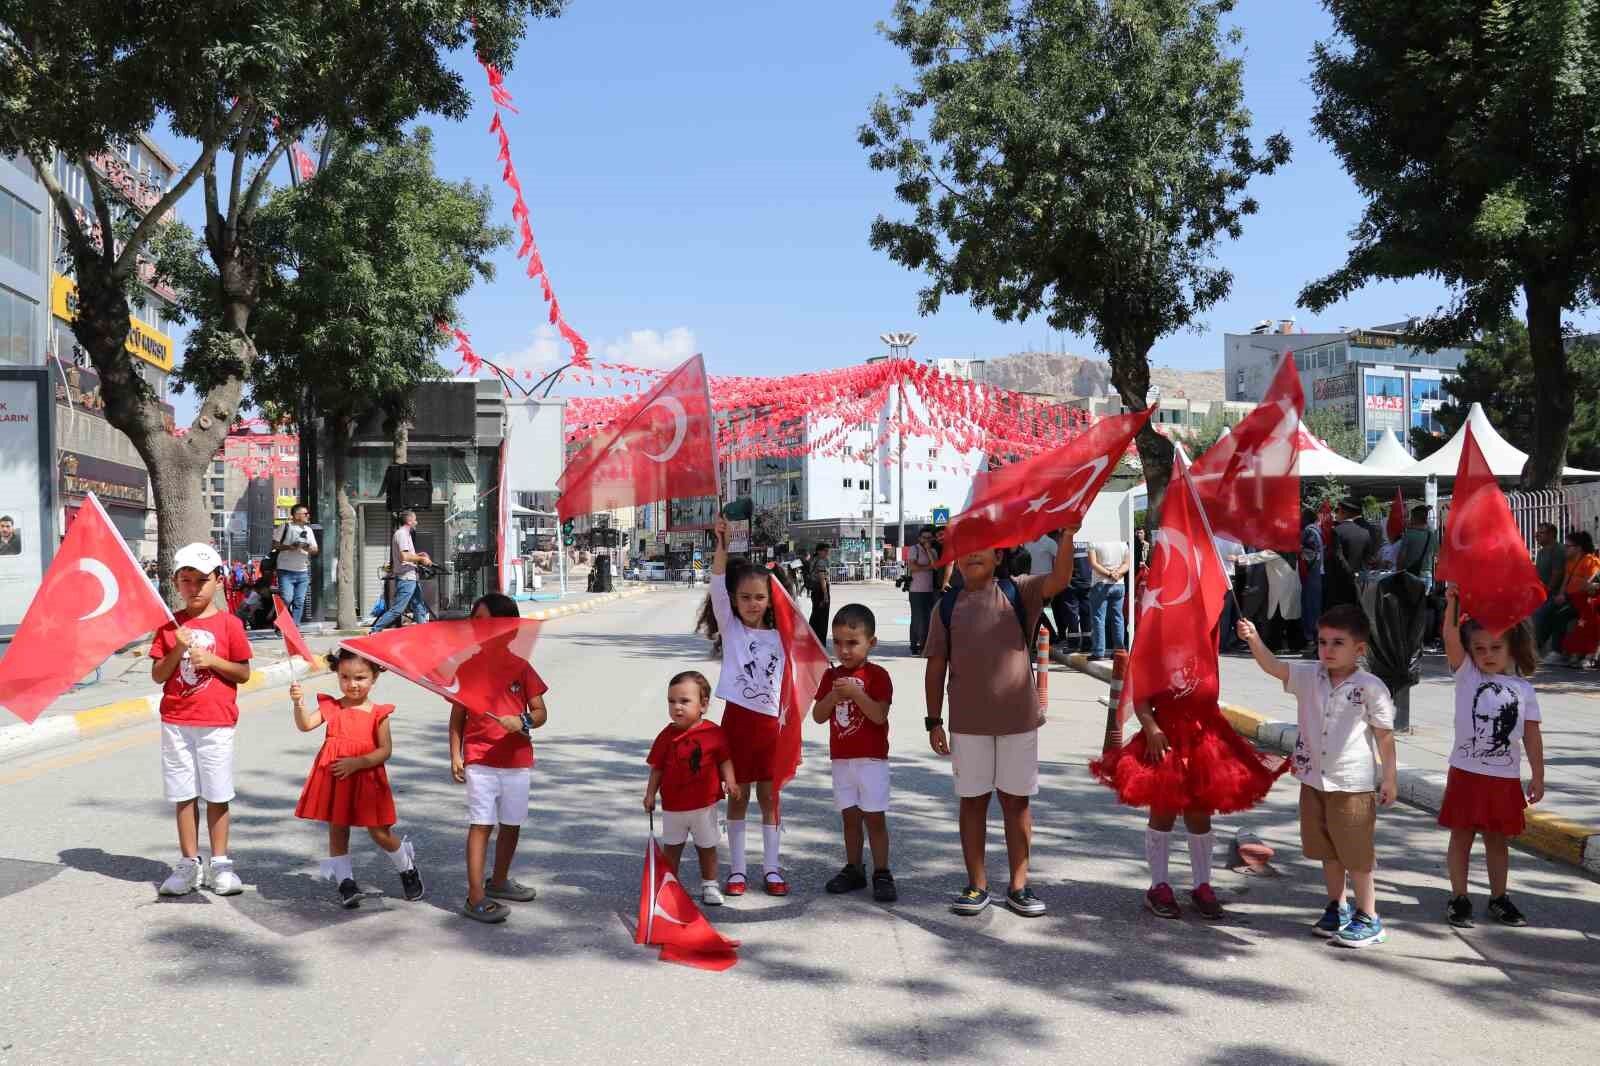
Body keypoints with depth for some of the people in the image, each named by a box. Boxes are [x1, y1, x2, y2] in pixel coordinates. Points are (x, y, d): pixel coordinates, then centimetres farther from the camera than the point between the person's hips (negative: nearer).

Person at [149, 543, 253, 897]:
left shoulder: (229, 623, -2)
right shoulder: (170, 625, 4)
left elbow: (244, 673, 0)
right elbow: (157, 675, 2)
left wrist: (212, 660, -15)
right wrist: (177, 650, -13)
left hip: (216, 722, -2)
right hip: (176, 721, 2)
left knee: (217, 795, 4)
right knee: (184, 795, 7)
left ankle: (219, 864, 13)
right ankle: (189, 864, 16)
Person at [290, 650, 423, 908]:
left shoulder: (378, 713, -4)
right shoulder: (331, 707, 1)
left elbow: (385, 750, -8)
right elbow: (305, 725, -15)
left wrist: (357, 762, -19)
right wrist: (299, 703, -33)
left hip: (366, 778, -2)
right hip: (334, 779, 2)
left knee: (380, 832, 3)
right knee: (337, 830, 8)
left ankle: (407, 868, 27)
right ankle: (345, 880, 21)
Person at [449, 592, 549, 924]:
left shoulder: (521, 667, 0)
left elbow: (541, 712, 0)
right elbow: (457, 715, 3)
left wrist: (523, 722, -21)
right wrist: (455, 756, -4)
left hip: (517, 760, 2)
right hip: (479, 760, -2)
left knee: (512, 824, 13)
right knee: (481, 824, -6)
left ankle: (499, 881, 33)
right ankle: (475, 897, -4)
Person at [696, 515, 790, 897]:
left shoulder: (778, 636, 7)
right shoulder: (730, 628, 0)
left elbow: (783, 680, 11)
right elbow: (717, 586, -14)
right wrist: (722, 544, -24)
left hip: (770, 722, 2)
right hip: (738, 718, -2)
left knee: (769, 794, 7)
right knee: (739, 794, 6)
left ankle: (771, 868, 16)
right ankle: (737, 869, 15)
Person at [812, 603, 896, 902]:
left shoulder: (877, 675, -9)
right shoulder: (831, 676, 6)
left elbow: (880, 715, -19)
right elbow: (817, 715, 2)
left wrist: (855, 693, -28)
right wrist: (832, 697, -16)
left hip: (872, 759, -5)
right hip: (841, 759, 5)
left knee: (874, 817, -2)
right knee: (850, 816, 12)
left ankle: (881, 874, 4)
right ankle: (854, 869, 21)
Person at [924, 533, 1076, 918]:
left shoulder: (1017, 593, 1)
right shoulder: (948, 605, 3)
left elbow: (1059, 579, -17)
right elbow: (936, 665, 5)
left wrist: (1067, 535, -32)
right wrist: (934, 720, 2)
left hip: (1019, 718, 0)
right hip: (968, 722, 1)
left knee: (1016, 799, 8)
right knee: (973, 799, 8)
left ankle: (1019, 885, 18)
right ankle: (977, 885, 19)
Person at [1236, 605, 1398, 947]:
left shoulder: (1371, 687, -11)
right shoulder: (1309, 677, 0)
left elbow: (1384, 735, -5)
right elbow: (1273, 665, -13)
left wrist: (1390, 777, -2)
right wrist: (1254, 640, -31)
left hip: (1352, 785, -5)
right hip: (1313, 780, 5)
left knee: (1356, 854, 4)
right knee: (1328, 851, 18)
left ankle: (1368, 918, 17)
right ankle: (1337, 909, 33)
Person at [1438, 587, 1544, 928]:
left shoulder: (1523, 689, 3)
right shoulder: (1467, 675, -2)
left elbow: (1531, 735, 6)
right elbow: (1450, 638, -18)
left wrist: (1537, 776, 5)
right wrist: (1452, 603, -32)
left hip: (1506, 778, 2)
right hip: (1467, 773, -2)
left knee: (1497, 839, 14)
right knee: (1462, 836, 7)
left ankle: (1499, 899, 27)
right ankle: (1459, 899, 16)